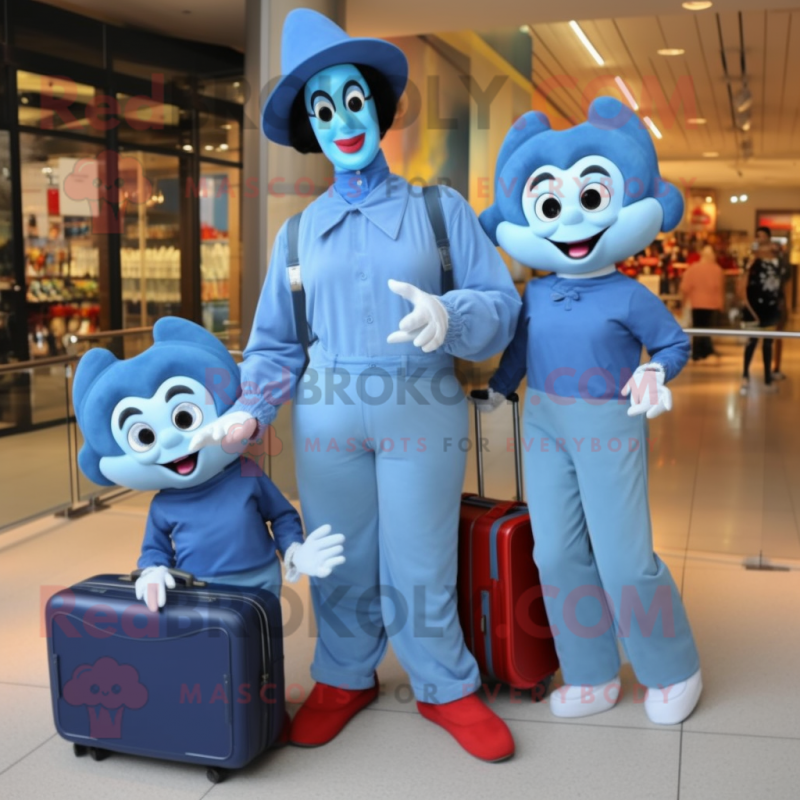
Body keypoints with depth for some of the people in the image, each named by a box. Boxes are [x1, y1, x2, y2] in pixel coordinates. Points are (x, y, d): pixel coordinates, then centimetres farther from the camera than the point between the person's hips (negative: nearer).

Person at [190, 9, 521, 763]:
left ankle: (445, 689, 26)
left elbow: (502, 302, -2)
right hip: (327, 415, 2)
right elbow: (275, 344, 10)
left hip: (421, 413, -2)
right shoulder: (298, 233, 11)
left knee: (419, 566, 4)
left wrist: (449, 315, -23)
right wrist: (248, 411, -6)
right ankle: (344, 679, 34)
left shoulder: (439, 209, 5)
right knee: (340, 563, 12)